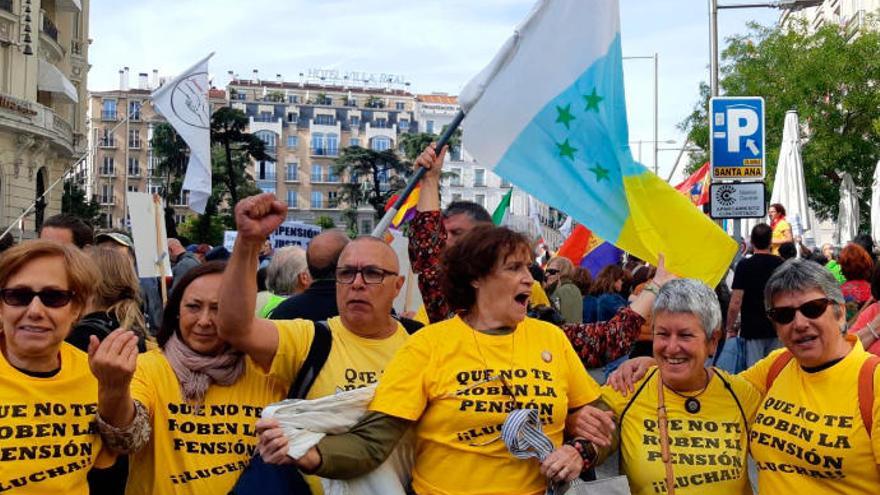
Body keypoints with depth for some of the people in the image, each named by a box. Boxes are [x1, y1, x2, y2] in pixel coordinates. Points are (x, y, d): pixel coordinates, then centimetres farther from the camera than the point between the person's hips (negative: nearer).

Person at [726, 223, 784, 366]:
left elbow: (735, 303, -12)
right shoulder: (781, 265, 2)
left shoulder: (744, 265, -9)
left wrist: (730, 329, -2)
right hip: (777, 330, 4)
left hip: (752, 330, -3)